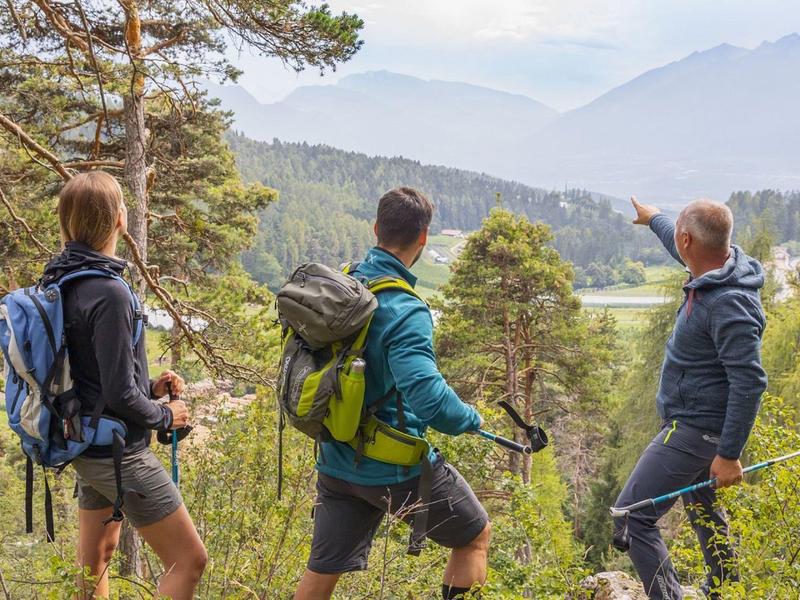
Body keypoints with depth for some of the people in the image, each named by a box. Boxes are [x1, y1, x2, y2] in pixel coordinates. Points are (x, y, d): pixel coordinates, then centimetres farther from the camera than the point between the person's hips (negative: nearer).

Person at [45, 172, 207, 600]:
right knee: (189, 559, -3)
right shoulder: (108, 293, -24)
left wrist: (149, 387, 9)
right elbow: (119, 395, -22)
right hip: (118, 451, -9)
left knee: (96, 553, 24)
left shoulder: (59, 282, 3)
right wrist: (165, 416, -5)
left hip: (85, 446, 9)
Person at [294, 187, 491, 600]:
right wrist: (471, 419, -12)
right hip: (397, 467, -7)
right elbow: (427, 396, -32)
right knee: (475, 537, 17)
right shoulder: (404, 311, -24)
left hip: (337, 463, 7)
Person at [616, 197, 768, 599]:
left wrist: (729, 455, -27)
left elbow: (750, 383, -30)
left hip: (695, 430, -11)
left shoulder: (728, 305, -30)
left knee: (633, 519, -11)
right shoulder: (725, 262, -1)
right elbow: (685, 250, 23)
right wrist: (653, 219, 40)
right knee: (701, 506, 29)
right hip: (702, 422, 11)